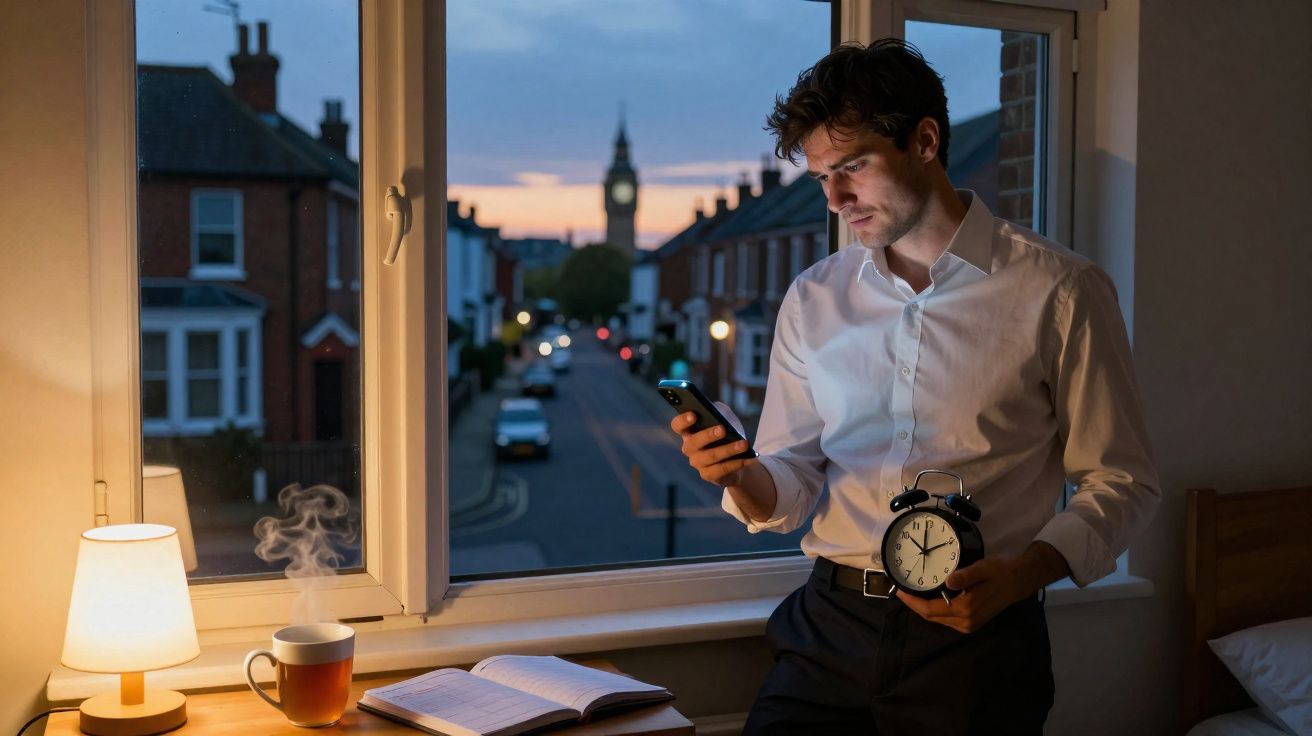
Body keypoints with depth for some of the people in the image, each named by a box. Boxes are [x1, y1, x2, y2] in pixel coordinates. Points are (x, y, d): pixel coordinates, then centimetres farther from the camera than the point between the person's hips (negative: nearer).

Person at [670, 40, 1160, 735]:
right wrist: (740, 477, -15)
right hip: (829, 627, 3)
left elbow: (1120, 482, -2)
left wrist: (1022, 573, -18)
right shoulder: (812, 299, 7)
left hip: (976, 636, -2)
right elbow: (793, 486, 8)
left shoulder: (1060, 291, -4)